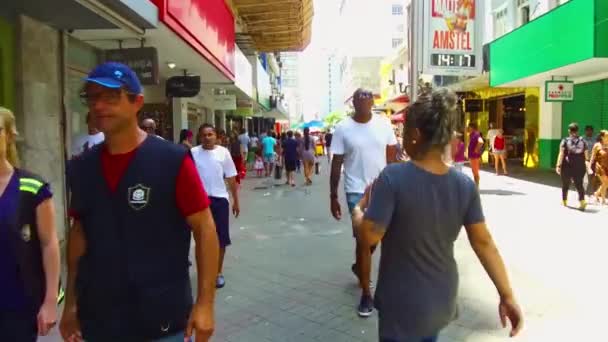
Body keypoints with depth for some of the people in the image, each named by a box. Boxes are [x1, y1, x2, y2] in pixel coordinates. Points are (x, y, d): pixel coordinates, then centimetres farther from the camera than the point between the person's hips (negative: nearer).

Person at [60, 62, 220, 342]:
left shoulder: (173, 161, -14)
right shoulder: (82, 167, 1)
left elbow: (205, 229, -12)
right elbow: (78, 233, 9)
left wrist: (205, 303, -15)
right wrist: (70, 303, 9)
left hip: (161, 319, -4)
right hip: (96, 319, 5)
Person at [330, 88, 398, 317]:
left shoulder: (383, 124, -1)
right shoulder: (343, 129, -7)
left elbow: (391, 156, 7)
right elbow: (336, 165, -3)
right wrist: (333, 197, -4)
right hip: (357, 191, -3)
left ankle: (358, 266, 47)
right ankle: (366, 293, 11)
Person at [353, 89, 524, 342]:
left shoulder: (393, 178, -25)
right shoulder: (465, 185, -9)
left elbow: (369, 236, -24)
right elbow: (483, 242, -5)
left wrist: (358, 210, -3)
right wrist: (507, 295, 2)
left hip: (403, 308, -6)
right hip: (442, 302, 6)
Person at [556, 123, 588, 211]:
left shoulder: (565, 141, -3)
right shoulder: (583, 141, 5)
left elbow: (561, 154, -11)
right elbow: (586, 156, 4)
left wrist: (558, 165, -12)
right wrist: (586, 166, 12)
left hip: (567, 167, -1)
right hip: (580, 167, 2)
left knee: (565, 184, 14)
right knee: (579, 184, 4)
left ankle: (564, 201, 26)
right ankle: (582, 200, -15)